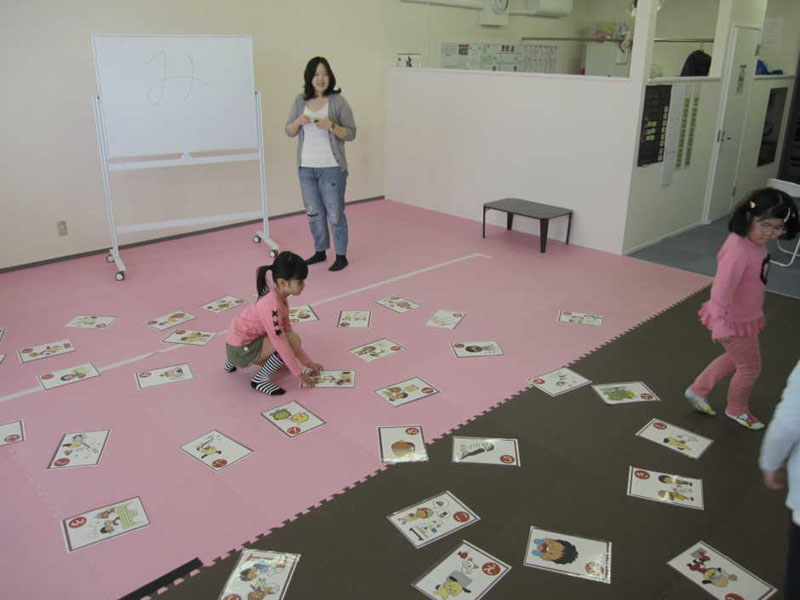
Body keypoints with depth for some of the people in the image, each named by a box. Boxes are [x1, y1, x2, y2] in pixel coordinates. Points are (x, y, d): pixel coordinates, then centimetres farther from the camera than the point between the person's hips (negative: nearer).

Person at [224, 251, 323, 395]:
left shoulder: (280, 299, 1)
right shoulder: (272, 307, -27)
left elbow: (287, 330, 6)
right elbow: (281, 344, -25)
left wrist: (308, 362, 6)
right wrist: (299, 375, -17)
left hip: (240, 343, 9)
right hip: (240, 350, -9)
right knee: (293, 340, -19)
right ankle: (260, 380, -6)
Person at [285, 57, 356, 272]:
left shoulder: (338, 101, -5)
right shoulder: (300, 101, 6)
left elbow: (351, 133, -4)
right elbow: (289, 132, 10)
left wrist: (332, 126, -21)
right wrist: (298, 121, -11)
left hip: (332, 168, -4)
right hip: (306, 167, 4)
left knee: (335, 213, 0)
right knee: (313, 213, 14)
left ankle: (341, 256, 13)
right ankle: (320, 251, 30)